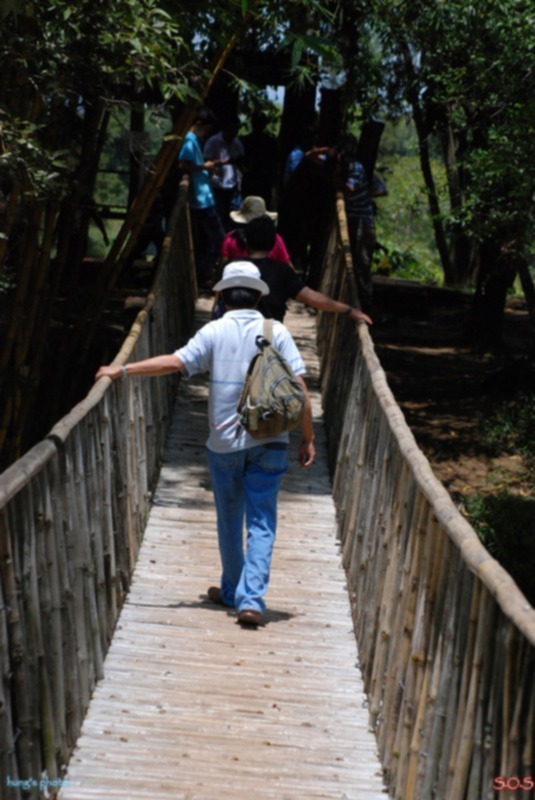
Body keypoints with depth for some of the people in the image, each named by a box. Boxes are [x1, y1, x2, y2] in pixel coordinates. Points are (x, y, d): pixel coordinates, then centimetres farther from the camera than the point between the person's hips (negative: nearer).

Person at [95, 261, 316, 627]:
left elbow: (176, 362, -13)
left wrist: (122, 370, -7)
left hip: (225, 442, 0)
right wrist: (308, 438, 0)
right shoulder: (276, 332, -1)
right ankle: (251, 598, -8)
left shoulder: (214, 332, -3)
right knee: (261, 522, 2)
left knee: (230, 519, 16)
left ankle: (232, 591, 30)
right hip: (269, 442, 0)